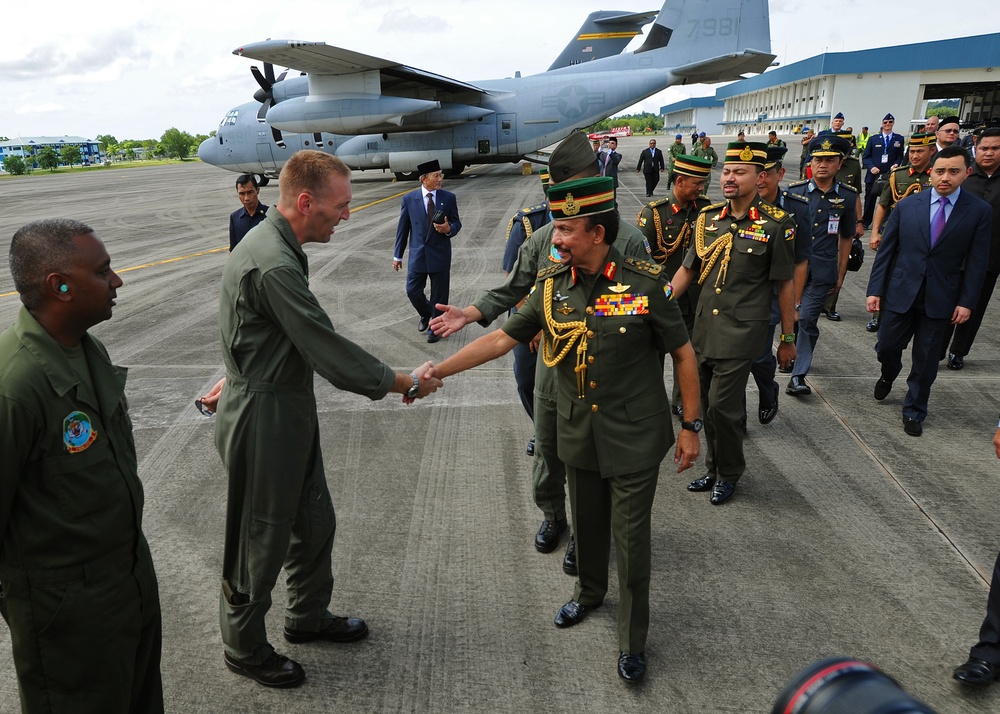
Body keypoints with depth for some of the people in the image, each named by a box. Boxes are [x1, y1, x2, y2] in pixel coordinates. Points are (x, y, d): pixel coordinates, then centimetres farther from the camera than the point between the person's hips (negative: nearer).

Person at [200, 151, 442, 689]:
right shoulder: (275, 265, -28)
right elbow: (329, 351, -26)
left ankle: (308, 616, 43)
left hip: (287, 409, 10)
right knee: (260, 538, 9)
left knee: (314, 521, 22)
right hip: (263, 422, -10)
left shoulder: (274, 244, 7)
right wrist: (405, 383, -16)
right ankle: (243, 648, 31)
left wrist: (236, 378, 27)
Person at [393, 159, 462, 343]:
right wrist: (398, 255, 5)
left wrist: (449, 229, -20)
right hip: (417, 255, 1)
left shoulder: (449, 197, -2)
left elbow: (457, 222, 4)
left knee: (439, 294, 7)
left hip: (440, 255, 0)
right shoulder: (409, 199, -2)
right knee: (413, 291, 6)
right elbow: (402, 228, 3)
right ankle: (425, 314, 37)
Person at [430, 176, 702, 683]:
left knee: (630, 538, 6)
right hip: (578, 432, 4)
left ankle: (632, 640, 27)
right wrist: (438, 371, -5)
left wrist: (691, 426, -5)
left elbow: (682, 353, -7)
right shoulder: (551, 285, -5)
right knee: (586, 523, 21)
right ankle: (589, 593, 50)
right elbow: (501, 338, 0)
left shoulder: (646, 284, -17)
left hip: (635, 437, -4)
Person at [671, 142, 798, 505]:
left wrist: (787, 338, 0)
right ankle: (714, 468, 32)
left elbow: (785, 285, -3)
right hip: (704, 325, 5)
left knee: (721, 404, -6)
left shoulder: (776, 224, -6)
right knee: (708, 404, 13)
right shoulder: (708, 217, 6)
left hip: (742, 329, -5)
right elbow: (687, 270, 11)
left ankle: (729, 473, 18)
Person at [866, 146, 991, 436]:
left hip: (940, 299, -1)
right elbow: (885, 251, 1)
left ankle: (914, 410, 25)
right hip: (901, 292, 1)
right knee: (886, 347, 9)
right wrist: (875, 289, -3)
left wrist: (967, 301, -8)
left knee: (926, 359, 7)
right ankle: (888, 376, 44)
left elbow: (976, 261, -3)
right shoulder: (906, 206, -2)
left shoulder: (979, 211, -4)